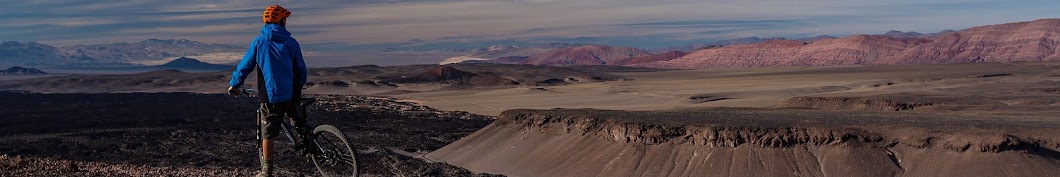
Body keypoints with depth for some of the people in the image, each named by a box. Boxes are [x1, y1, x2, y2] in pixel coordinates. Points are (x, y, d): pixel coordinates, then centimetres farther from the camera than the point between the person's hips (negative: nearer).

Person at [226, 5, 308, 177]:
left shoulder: (258, 42, -1)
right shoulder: (291, 43, 2)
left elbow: (245, 66, 2)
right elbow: (301, 69, 9)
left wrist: (234, 84, 18)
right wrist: (299, 87, 28)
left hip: (269, 96, 0)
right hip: (290, 95, 0)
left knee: (267, 135, 7)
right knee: (299, 122, 31)